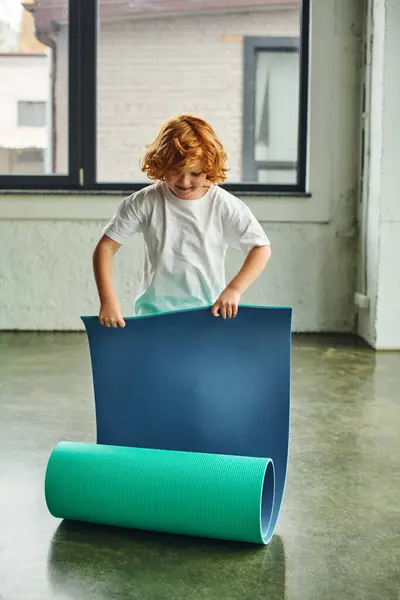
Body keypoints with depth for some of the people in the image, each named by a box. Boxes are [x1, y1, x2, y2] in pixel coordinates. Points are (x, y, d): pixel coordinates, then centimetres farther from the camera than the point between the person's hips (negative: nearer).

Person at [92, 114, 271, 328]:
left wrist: (234, 289, -18)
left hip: (208, 317, 0)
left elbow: (261, 248, -4)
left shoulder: (225, 206, -7)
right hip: (153, 316, 1)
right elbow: (105, 248, -5)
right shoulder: (145, 203, -6)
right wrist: (108, 300, -16)